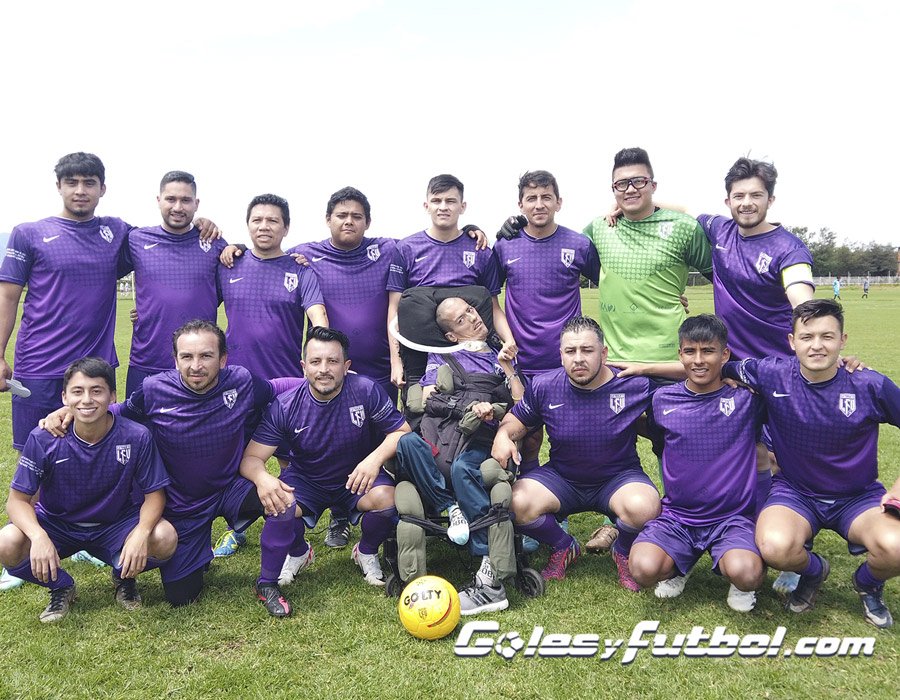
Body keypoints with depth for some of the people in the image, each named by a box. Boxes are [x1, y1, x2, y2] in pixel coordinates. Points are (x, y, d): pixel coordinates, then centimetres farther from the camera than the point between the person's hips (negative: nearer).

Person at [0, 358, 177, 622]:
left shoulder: (136, 437, -20)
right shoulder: (43, 438, -18)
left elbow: (154, 493, -13)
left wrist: (142, 533, -33)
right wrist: (38, 536, -34)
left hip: (115, 524, -1)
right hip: (57, 524, 1)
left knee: (164, 538, -29)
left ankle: (124, 577, 8)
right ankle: (61, 587, 5)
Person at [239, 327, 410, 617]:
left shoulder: (366, 391, -19)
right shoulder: (285, 406, -17)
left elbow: (401, 431, -13)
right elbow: (251, 458, -16)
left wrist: (375, 458, -34)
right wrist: (262, 478, -40)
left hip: (356, 477, 0)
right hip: (306, 481, 0)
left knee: (385, 498, -30)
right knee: (280, 503, -31)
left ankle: (367, 552, 6)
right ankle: (297, 551, 5)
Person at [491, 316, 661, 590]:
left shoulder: (635, 385, -14)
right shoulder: (544, 386, -8)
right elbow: (516, 420, 6)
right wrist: (502, 436, -14)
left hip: (619, 477, -2)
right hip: (562, 478, 2)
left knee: (643, 507, -35)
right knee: (517, 503, -25)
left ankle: (624, 553, 5)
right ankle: (564, 549, 10)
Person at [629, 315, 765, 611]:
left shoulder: (747, 397, -1)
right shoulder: (662, 399, 4)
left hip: (733, 517, -1)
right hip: (676, 516, 2)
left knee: (744, 573, -33)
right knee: (643, 569, -26)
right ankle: (677, 565, 12)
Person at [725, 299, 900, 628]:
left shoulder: (870, 386, -13)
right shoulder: (772, 375, -12)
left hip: (858, 496, 0)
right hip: (795, 492, 0)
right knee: (775, 547, -34)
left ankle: (868, 583, 11)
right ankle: (812, 570, 9)